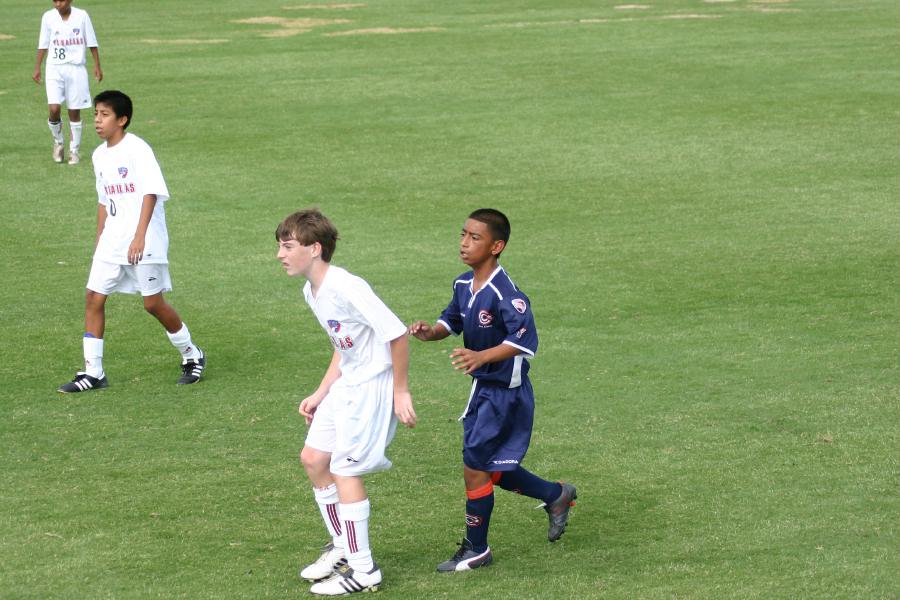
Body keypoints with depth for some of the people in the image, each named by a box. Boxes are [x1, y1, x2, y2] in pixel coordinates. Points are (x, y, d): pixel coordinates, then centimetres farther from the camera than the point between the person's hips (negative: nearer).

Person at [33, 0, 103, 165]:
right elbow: (43, 45, 8)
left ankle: (74, 150, 16)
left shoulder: (81, 16, -4)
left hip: (76, 69, 0)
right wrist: (37, 68, 7)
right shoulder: (48, 17, 0)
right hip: (54, 69, 0)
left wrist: (97, 66, 2)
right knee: (54, 109, -12)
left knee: (74, 111, 4)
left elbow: (92, 43, 3)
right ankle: (58, 142, 13)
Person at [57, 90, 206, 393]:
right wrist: (99, 240, 19)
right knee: (94, 298, -1)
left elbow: (151, 192, -19)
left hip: (145, 242, -7)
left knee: (153, 303, -2)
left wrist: (140, 236, -25)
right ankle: (92, 372, 4)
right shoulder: (100, 155, 11)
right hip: (112, 242, 7)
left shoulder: (137, 149, -13)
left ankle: (192, 356, 19)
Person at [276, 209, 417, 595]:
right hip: (346, 385, 10)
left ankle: (363, 571, 2)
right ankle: (342, 547, 28)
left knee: (345, 470, -7)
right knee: (313, 458, 12)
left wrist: (400, 392, -18)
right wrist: (319, 395, 13)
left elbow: (396, 334, -23)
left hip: (374, 386, -10)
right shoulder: (312, 292, 7)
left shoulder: (347, 288, -24)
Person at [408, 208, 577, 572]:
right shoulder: (463, 285, 2)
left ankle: (476, 549, 14)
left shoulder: (505, 294, -25)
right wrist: (430, 332, -6)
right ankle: (556, 495, 39)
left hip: (505, 390, -9)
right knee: (491, 468, 19)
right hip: (482, 388, 9)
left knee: (474, 469, -3)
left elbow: (525, 340, -32)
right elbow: (452, 320, 16)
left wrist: (482, 357, -42)